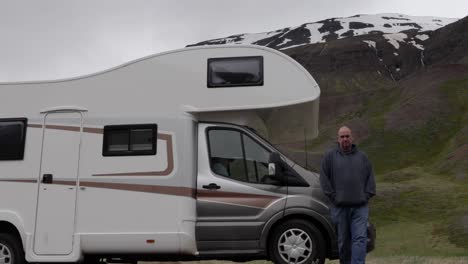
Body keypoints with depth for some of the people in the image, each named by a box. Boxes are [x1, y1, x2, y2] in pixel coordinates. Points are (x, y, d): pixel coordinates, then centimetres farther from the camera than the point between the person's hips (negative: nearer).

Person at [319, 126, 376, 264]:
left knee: (360, 238, -9)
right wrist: (333, 196, -6)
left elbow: (370, 178, 12)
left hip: (360, 206, 1)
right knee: (343, 241, 8)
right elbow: (324, 179, 1)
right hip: (339, 207, -1)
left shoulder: (362, 157, 11)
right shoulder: (330, 157, 4)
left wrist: (367, 195, 0)